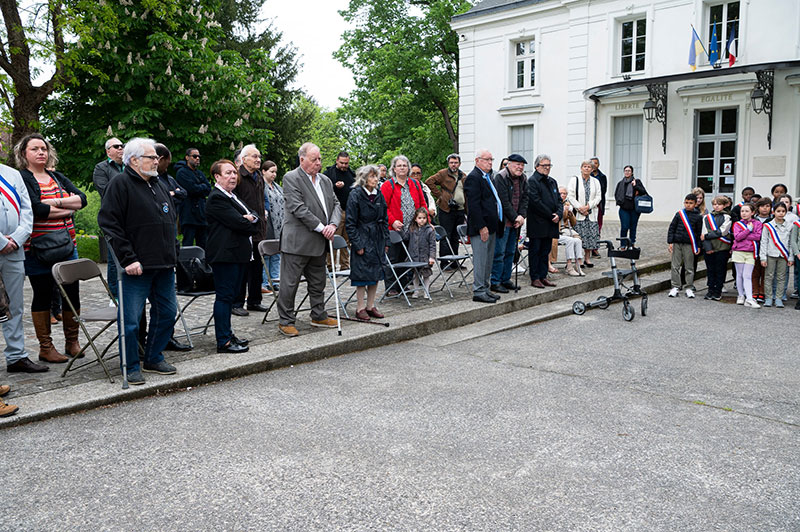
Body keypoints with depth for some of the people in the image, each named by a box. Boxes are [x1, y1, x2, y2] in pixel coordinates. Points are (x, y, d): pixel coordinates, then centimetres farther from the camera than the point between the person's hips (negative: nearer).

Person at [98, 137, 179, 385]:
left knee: (166, 312, 13)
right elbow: (109, 224, -14)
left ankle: (154, 358, 28)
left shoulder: (161, 185, 16)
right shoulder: (121, 185, -7)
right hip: (138, 267, -7)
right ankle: (131, 366, 14)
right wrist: (128, 259, -18)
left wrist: (173, 253, 15)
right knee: (131, 319, -1)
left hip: (165, 265, 7)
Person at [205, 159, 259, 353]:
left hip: (238, 253, 10)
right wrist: (250, 225, 0)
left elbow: (254, 217, 14)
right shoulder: (217, 198, -12)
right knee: (224, 295, -6)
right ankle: (224, 342, -1)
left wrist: (249, 220, -8)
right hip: (225, 254, -10)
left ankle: (227, 334, 23)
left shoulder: (232, 197, 19)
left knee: (231, 295, 14)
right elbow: (237, 222, -19)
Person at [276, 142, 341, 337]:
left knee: (318, 282, 17)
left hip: (319, 242, 7)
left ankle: (319, 316, 31)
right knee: (289, 283, -1)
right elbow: (298, 208, -17)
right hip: (297, 242, -7)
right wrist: (321, 227, -17)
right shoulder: (291, 178, -9)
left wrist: (333, 224, -8)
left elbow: (336, 204, 12)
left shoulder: (325, 180, 15)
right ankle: (286, 321, 8)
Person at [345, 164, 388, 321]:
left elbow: (385, 219, 15)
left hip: (377, 239, 6)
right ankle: (360, 308, 7)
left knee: (376, 273, 9)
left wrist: (386, 240, 8)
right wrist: (358, 244, -15)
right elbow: (351, 223, -11)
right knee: (362, 274, -2)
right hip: (363, 239, -6)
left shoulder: (379, 195, 10)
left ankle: (370, 306, 19)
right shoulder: (355, 195, -9)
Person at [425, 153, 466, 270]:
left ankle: (454, 262, 19)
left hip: (460, 210, 6)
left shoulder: (463, 176, 16)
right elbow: (429, 182, -11)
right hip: (446, 209, -6)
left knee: (456, 237, 11)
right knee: (446, 237, -5)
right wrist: (439, 195, -12)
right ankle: (444, 263, -1)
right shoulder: (443, 173, -3)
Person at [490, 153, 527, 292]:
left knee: (510, 252, 13)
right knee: (499, 252, -5)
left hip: (515, 222, 8)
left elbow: (524, 199, 10)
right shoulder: (500, 177, -13)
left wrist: (521, 216, -4)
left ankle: (506, 280, 22)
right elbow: (504, 202, -17)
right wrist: (515, 218, -14)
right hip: (502, 222, -8)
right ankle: (495, 282, 1)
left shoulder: (523, 179, 11)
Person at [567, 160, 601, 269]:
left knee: (591, 236, 2)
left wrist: (588, 206, -11)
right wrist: (579, 208, -14)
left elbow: (598, 197, 5)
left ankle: (587, 258, 12)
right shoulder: (574, 180, 1)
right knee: (578, 237, -6)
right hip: (578, 213, -3)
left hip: (591, 213, 3)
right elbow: (570, 196, -6)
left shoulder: (596, 182, 11)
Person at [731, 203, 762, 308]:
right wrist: (749, 229, -11)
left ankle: (749, 299, -9)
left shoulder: (757, 224, 5)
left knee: (747, 276, -6)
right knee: (739, 275, 6)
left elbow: (758, 237, -10)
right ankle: (741, 296, 18)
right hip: (739, 252, 1)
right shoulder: (737, 224, 5)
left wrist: (743, 236, -11)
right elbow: (737, 237, -10)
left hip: (751, 253, -1)